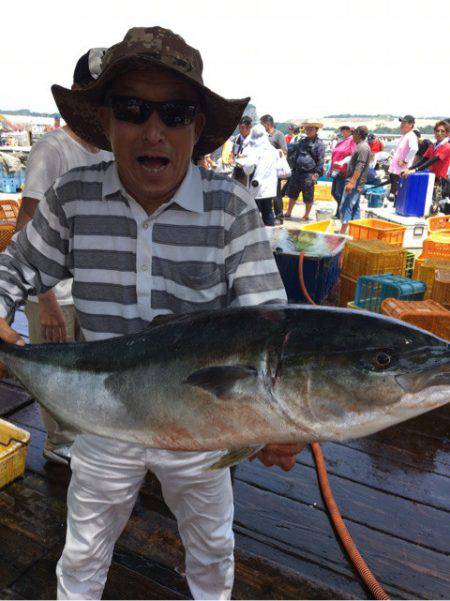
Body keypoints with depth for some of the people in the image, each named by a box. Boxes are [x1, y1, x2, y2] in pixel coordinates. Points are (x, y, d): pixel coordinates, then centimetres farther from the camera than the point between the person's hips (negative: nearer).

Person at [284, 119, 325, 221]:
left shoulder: (319, 143, -5)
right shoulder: (302, 142, 15)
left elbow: (321, 160, -8)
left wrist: (317, 173, -15)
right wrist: (294, 169, 17)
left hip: (309, 174, -6)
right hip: (298, 172, 7)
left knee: (308, 197, 3)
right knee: (292, 193, 12)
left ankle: (306, 215, 15)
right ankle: (288, 213, 24)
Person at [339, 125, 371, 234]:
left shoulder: (363, 147, -13)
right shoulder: (361, 146, 19)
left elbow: (360, 167, -22)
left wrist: (352, 182, -27)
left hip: (355, 183, -11)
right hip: (357, 184, 11)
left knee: (345, 207, -12)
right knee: (355, 208, 12)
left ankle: (342, 232, -15)